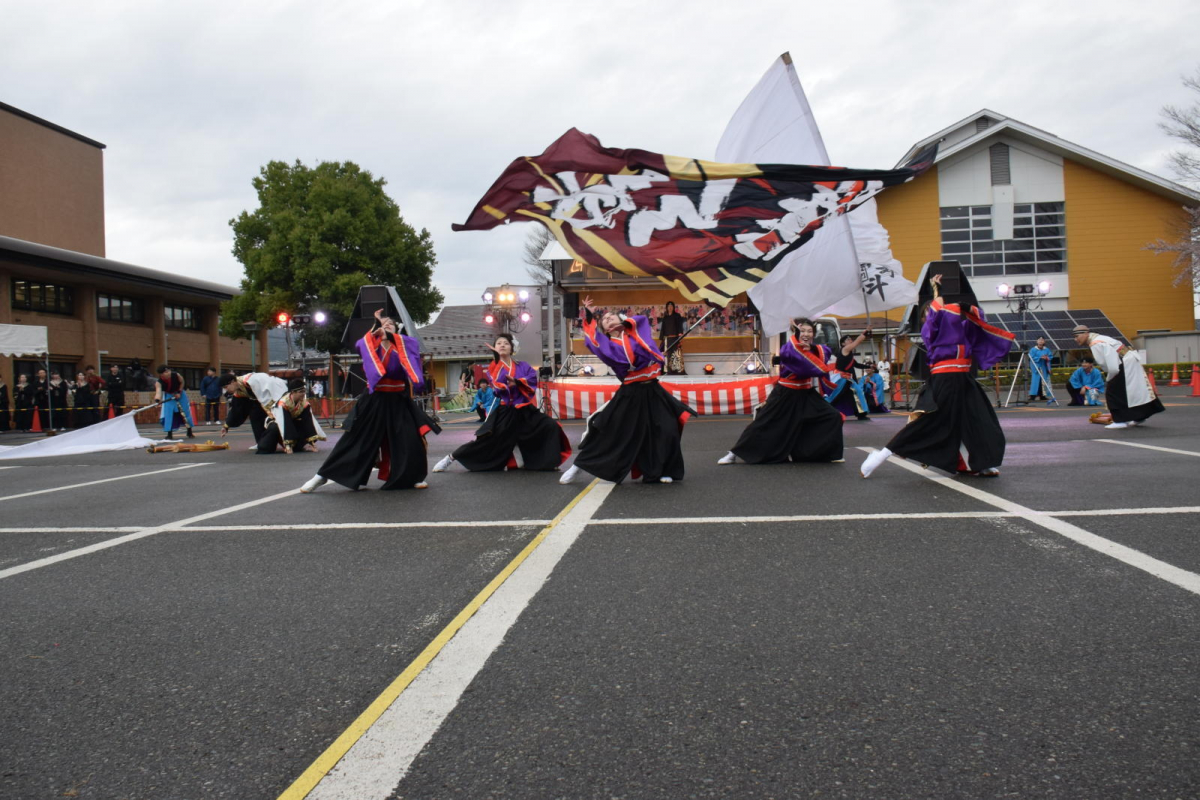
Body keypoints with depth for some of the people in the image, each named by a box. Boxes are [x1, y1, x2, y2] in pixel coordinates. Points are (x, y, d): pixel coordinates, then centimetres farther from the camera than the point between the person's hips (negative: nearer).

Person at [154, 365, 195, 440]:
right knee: (167, 413, -13)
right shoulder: (159, 382, -28)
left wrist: (179, 393, -17)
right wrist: (157, 399, -63)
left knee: (186, 412, 2)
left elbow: (182, 383, -8)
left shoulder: (176, 375, -27)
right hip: (168, 396, 0)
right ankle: (169, 434, -4)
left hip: (179, 393, 0)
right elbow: (158, 391, -44)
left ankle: (189, 432, 17)